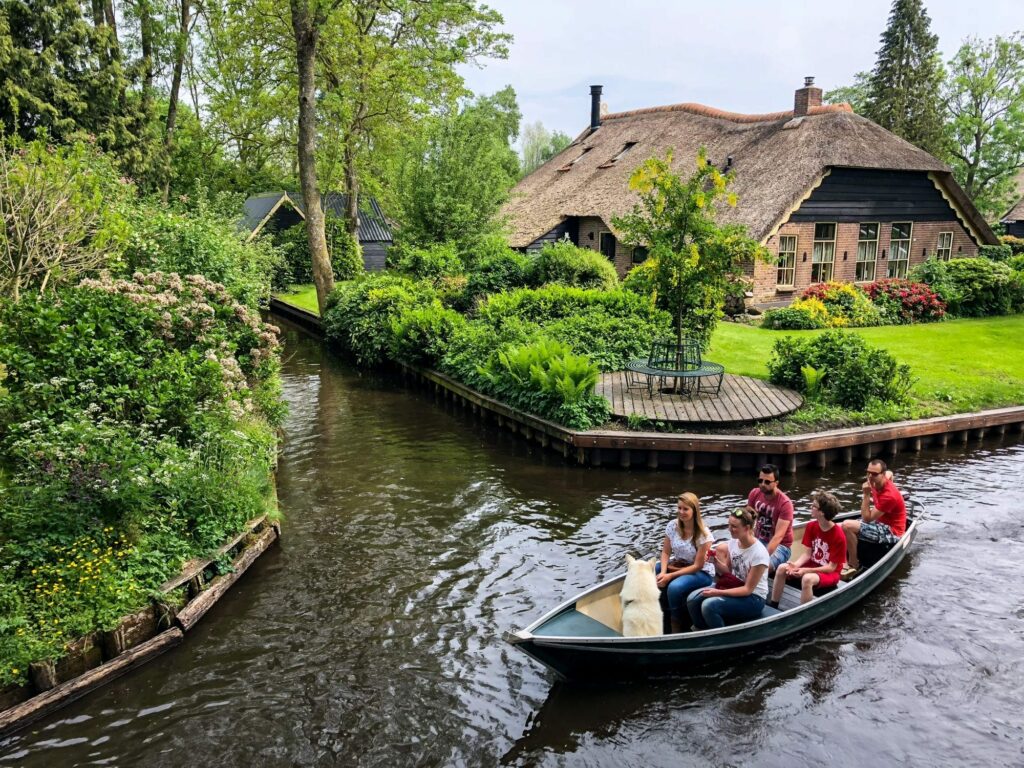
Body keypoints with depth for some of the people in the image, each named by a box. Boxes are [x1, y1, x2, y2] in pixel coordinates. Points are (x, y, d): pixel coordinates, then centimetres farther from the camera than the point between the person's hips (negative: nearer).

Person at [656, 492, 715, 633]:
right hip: (677, 566, 5)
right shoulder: (672, 526, -7)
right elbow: (666, 552, -1)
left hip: (701, 572, -5)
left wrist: (671, 576, -25)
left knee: (675, 587, -34)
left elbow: (697, 566, -20)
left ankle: (676, 628, -9)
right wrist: (663, 572, -21)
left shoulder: (703, 534, -21)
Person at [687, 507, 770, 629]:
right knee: (692, 599, -13)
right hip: (734, 587, 7)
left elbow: (748, 589, -18)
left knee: (709, 605, -28)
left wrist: (719, 592, -24)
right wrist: (716, 561, -12)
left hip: (753, 598, -7)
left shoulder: (759, 553, -22)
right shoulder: (733, 542, -4)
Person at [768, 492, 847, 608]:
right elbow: (808, 553, -1)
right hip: (812, 565, 7)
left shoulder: (838, 536, -22)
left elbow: (831, 567, -19)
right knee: (782, 568, -15)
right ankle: (773, 605, -6)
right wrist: (796, 565, -22)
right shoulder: (811, 526, -4)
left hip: (830, 573, -6)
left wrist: (806, 570, -28)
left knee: (807, 579, -37)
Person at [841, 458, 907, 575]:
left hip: (891, 532, -10)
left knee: (847, 526, -26)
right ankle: (845, 563, 6)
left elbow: (867, 518, -26)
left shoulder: (889, 495, -28)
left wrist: (866, 495, -28)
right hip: (880, 522, 10)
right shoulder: (877, 483, -4)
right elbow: (889, 473, 25)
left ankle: (853, 565, -12)